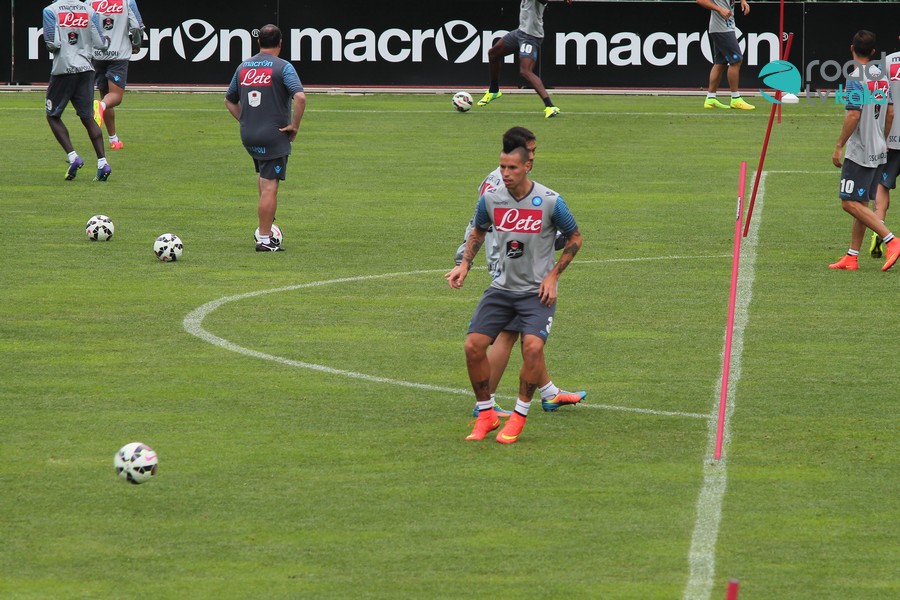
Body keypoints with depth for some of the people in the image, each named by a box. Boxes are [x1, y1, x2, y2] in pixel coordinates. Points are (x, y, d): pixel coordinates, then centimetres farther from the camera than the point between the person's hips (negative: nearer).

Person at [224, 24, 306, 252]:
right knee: (269, 187, -4)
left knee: (264, 177, 28)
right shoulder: (283, 67, -9)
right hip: (274, 137, -6)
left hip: (248, 136, 6)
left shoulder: (243, 67, 9)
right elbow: (300, 97, -22)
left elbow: (229, 100, 19)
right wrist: (294, 125, -12)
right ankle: (264, 240, -5)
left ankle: (266, 225, 28)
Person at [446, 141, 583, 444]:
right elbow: (478, 232, 18)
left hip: (538, 291, -4)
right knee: (473, 345, -8)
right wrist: (464, 265, 5)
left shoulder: (550, 201, -13)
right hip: (502, 287, 4)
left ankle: (519, 416, -6)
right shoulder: (490, 199, -3)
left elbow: (575, 238, 1)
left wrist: (553, 276, -7)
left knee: (533, 346, -25)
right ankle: (486, 414, 10)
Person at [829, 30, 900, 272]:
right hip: (878, 151, 9)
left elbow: (853, 116, -21)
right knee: (860, 203, 12)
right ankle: (852, 257, 14)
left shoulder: (856, 78, -15)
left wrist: (839, 146, -15)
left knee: (850, 202, -8)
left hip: (859, 151, -9)